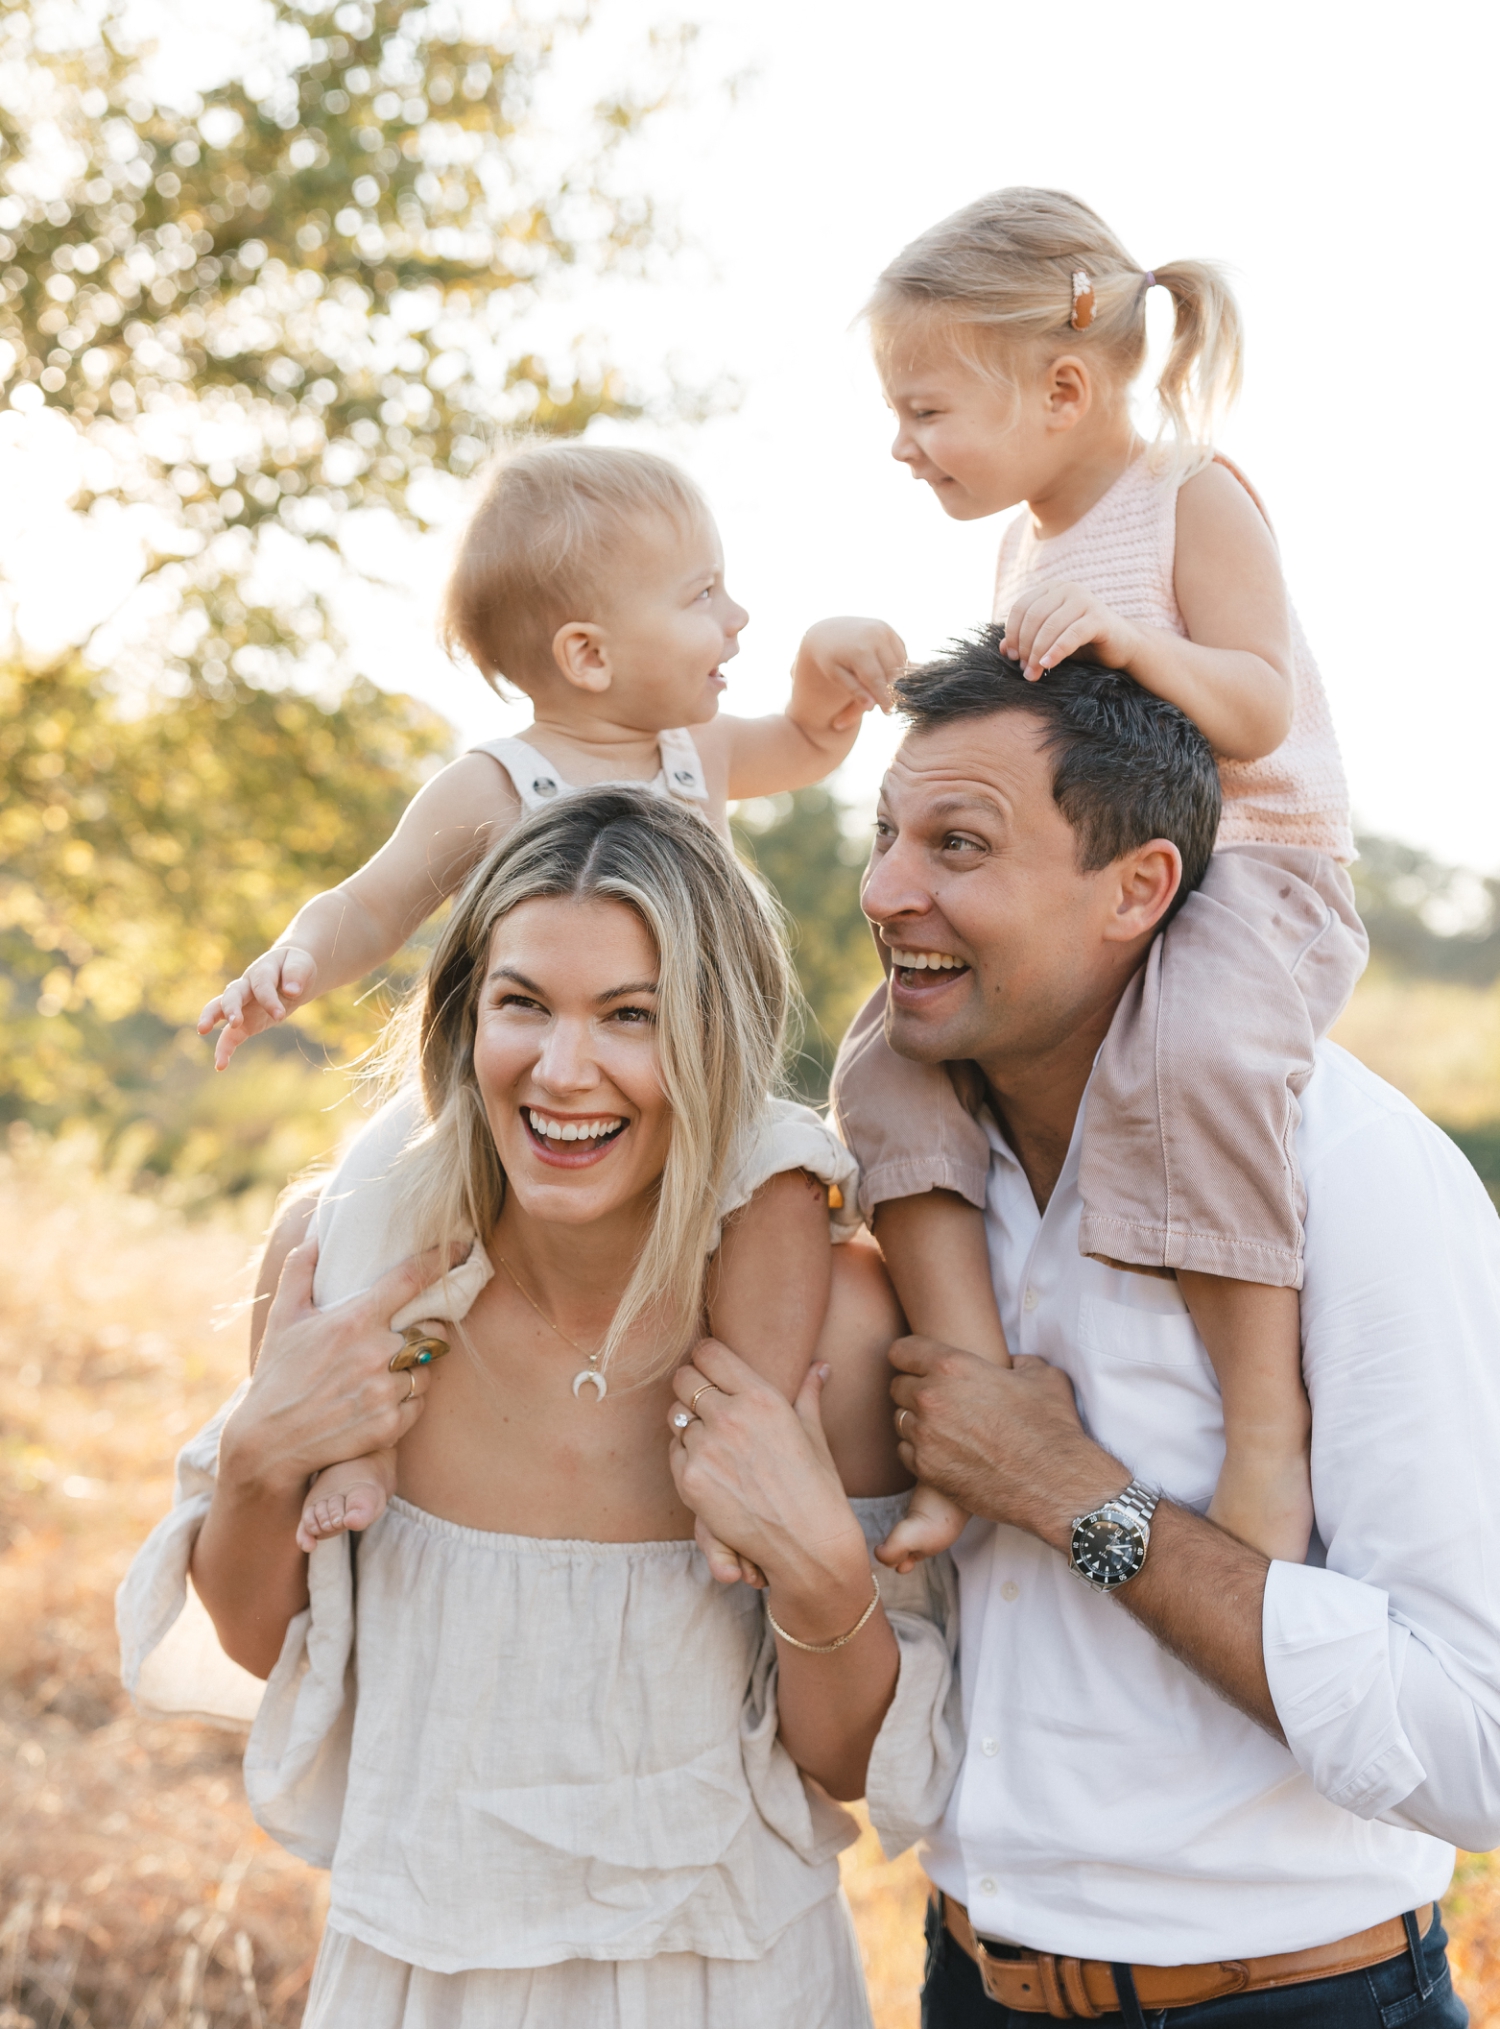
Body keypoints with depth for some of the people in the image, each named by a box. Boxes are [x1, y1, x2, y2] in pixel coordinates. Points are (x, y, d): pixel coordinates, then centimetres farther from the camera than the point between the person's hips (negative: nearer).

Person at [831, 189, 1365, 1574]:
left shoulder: (1192, 495, -5)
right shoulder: (1028, 542, 18)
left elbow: (1259, 714, -16)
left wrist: (1140, 643, -32)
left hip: (1248, 866, -8)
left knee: (1190, 1057, -38)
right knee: (891, 1066, -12)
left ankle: (1268, 1424, -25)